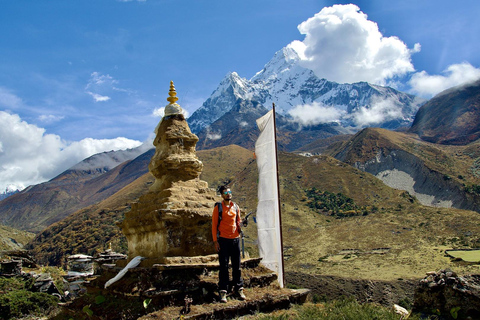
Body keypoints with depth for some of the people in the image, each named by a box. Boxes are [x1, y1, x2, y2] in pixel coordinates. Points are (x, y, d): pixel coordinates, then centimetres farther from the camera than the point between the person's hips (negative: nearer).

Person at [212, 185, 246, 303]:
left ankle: (239, 289, 18)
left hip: (235, 239, 4)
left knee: (237, 266, 9)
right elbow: (214, 225, -3)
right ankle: (223, 291, 6)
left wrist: (241, 224, -5)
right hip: (223, 240, -4)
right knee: (224, 266, 0)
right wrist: (215, 241, -8)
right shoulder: (218, 207, -2)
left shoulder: (235, 207, 11)